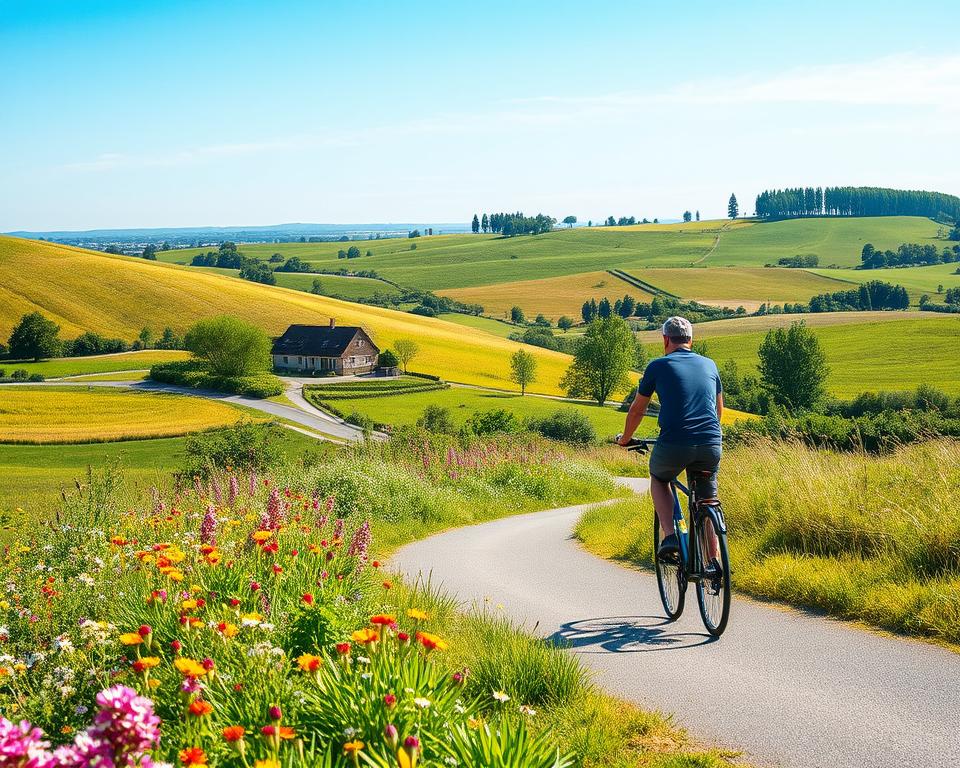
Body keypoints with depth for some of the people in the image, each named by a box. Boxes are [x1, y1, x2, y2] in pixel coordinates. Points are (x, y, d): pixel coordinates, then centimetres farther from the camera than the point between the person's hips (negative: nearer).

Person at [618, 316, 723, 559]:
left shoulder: (658, 366, 6)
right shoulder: (709, 365, 17)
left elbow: (637, 410, 15)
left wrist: (625, 439, 32)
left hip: (673, 445, -3)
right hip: (711, 445, 3)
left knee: (659, 479, 28)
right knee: (707, 504, 19)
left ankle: (669, 536, 9)